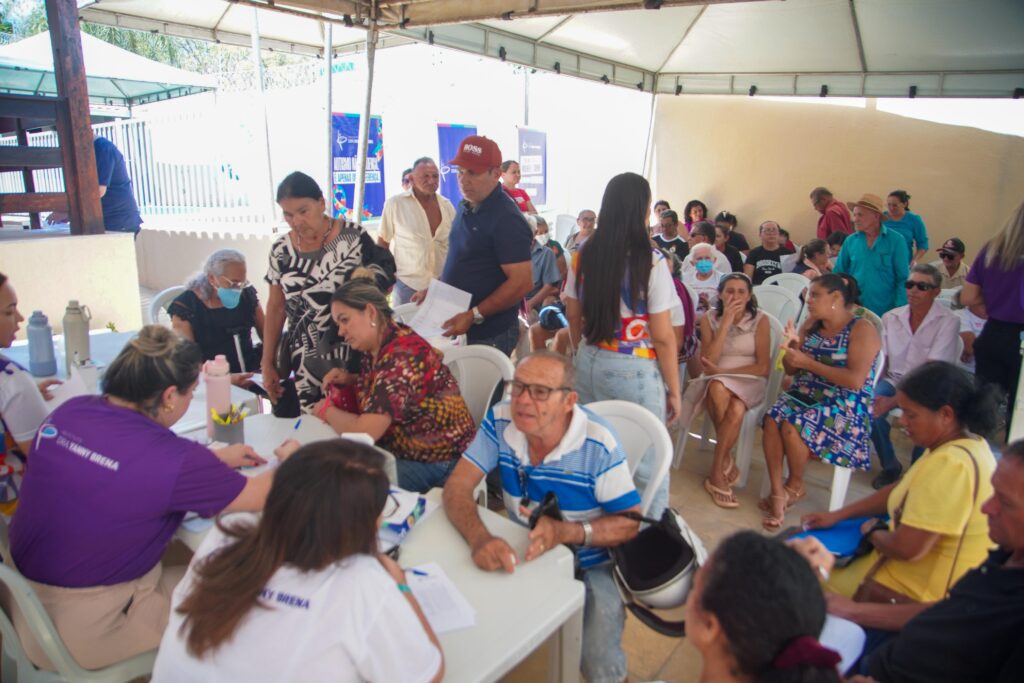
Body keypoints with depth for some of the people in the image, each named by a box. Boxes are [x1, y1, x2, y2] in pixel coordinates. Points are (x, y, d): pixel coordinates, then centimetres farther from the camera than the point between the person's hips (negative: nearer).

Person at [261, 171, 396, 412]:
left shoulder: (353, 236, -8)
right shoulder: (281, 250, 3)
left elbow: (385, 281, 4)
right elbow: (276, 308, 11)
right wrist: (267, 363, 10)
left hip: (353, 356, -3)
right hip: (303, 362, 3)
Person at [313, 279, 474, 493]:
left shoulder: (401, 356, -25)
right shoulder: (375, 348, 2)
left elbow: (365, 431, -28)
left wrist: (327, 411, -9)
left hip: (437, 461, -8)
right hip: (401, 448, 8)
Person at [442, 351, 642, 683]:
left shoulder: (599, 444, -22)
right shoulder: (500, 420, -12)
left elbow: (632, 524, -16)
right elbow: (457, 486, -14)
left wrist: (564, 532, -33)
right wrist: (479, 538, -35)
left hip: (590, 567, -3)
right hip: (520, 554, 3)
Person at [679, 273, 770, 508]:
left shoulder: (760, 321, -2)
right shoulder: (709, 319, 1)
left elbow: (763, 368, -6)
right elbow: (707, 363, -10)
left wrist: (723, 370, -15)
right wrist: (726, 323, -15)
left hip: (748, 382, -1)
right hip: (716, 381, 1)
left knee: (736, 411, -35)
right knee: (717, 389, -37)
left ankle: (716, 472, -16)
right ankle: (726, 463, -20)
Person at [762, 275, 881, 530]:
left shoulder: (862, 330, -7)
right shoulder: (811, 325, 11)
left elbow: (855, 380, -19)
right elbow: (790, 369, 15)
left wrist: (809, 363, -18)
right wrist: (792, 347, -7)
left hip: (845, 406, -5)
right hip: (804, 395, 5)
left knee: (792, 426, -30)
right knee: (772, 419, -26)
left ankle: (795, 485, -3)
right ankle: (778, 493, -23)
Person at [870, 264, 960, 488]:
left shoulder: (948, 321, -8)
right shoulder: (891, 317, 5)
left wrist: (894, 400, -24)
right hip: (895, 380, 3)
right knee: (868, 407, -27)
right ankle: (890, 466, -2)